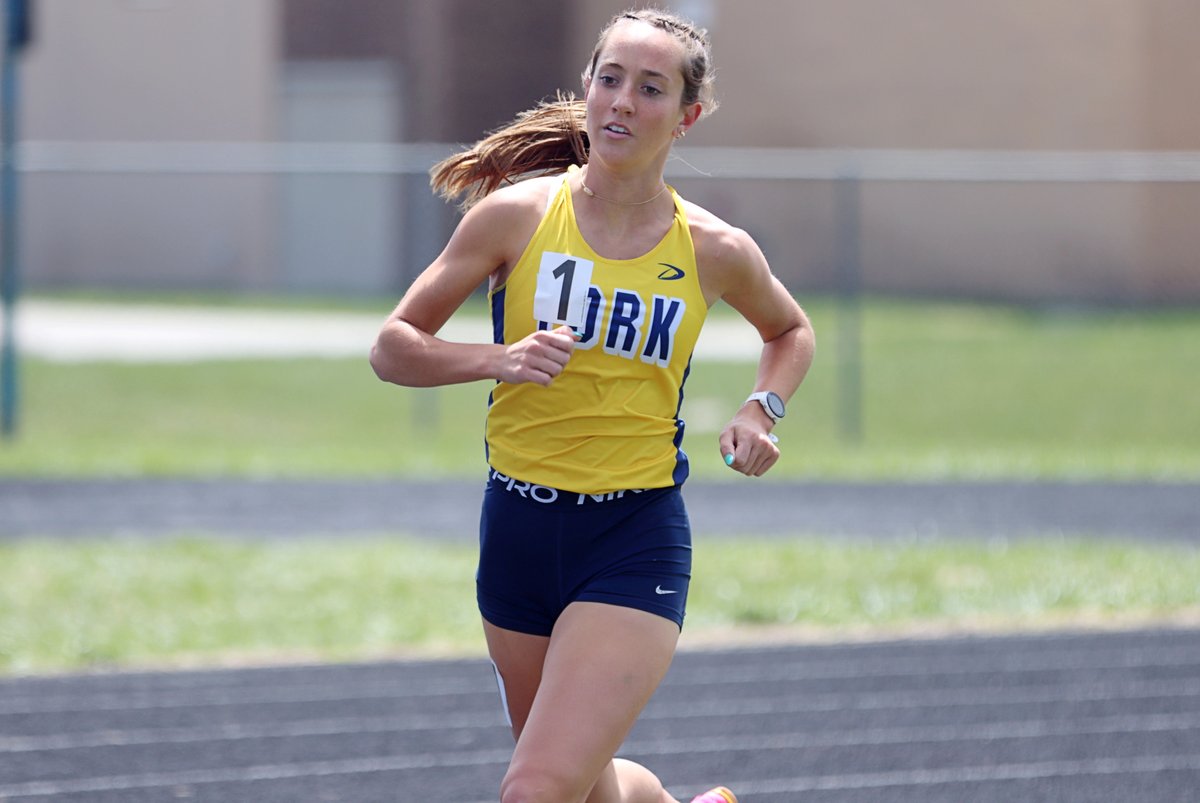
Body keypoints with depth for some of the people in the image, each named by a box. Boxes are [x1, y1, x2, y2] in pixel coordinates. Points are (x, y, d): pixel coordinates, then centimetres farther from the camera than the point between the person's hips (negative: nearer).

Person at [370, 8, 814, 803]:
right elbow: (394, 347, -2)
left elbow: (791, 332, 20)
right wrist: (497, 359, -19)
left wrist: (762, 411, 1)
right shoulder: (516, 215, -5)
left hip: (635, 543, -2)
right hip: (518, 528, 3)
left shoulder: (714, 251, -2)